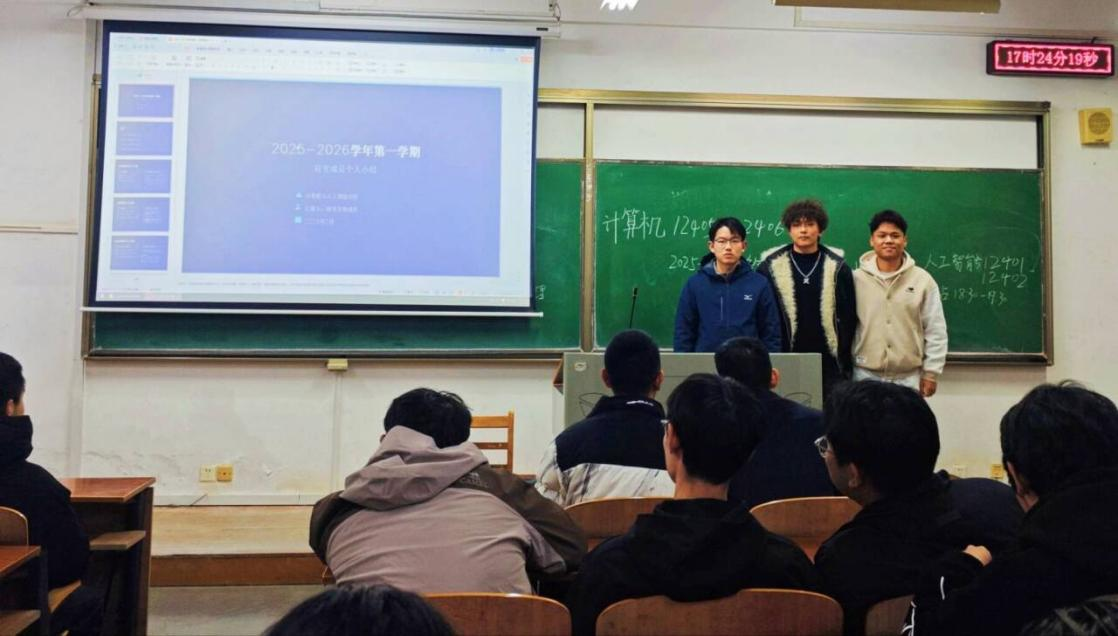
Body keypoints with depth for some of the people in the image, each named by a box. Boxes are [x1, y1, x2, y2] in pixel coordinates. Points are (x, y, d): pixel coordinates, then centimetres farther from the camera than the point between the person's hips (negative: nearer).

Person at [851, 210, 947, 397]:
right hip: (866, 375, 0)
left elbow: (935, 331, 2)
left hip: (909, 377, 0)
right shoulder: (856, 280, -1)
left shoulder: (922, 280, 0)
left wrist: (931, 372, -1)